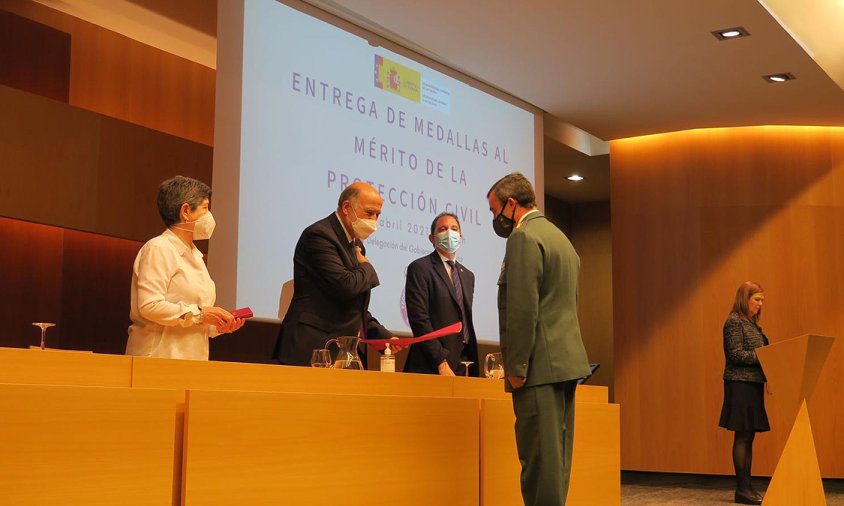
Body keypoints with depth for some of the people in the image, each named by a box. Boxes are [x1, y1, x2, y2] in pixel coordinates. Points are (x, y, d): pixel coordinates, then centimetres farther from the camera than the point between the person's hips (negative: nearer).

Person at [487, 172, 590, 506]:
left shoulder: (524, 238, -10)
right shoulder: (561, 238, 20)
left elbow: (523, 310, -17)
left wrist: (516, 368, -14)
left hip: (541, 366, -10)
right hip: (567, 361, 10)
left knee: (539, 457, -8)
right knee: (556, 458, 10)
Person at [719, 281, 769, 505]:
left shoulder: (752, 324, 18)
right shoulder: (734, 322, -9)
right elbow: (737, 355, -17)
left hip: (753, 385, 9)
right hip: (740, 385, -9)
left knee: (748, 437, 9)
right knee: (742, 437, -6)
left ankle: (746, 487, 12)